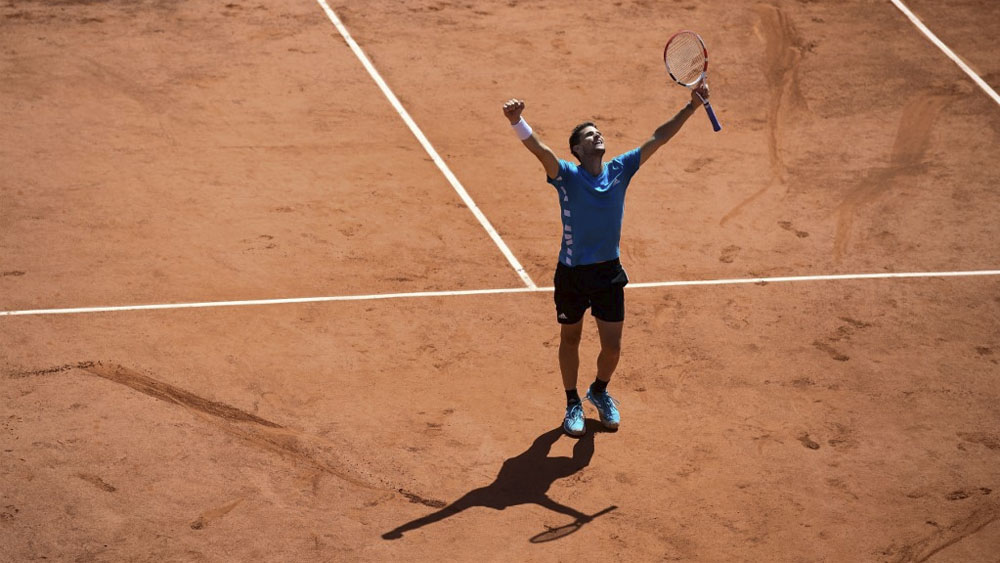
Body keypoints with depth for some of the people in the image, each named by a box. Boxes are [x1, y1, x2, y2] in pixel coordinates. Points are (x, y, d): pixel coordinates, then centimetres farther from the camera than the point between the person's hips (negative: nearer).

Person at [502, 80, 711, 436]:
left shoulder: (620, 170, -2)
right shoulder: (567, 176, -14)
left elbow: (659, 138, -1)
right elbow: (538, 148, -31)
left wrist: (692, 106, -8)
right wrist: (517, 122, -51)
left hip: (609, 273, 3)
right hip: (572, 274, -3)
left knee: (612, 347, 7)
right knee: (570, 340, 15)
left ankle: (599, 391, 39)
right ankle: (573, 403, 36)